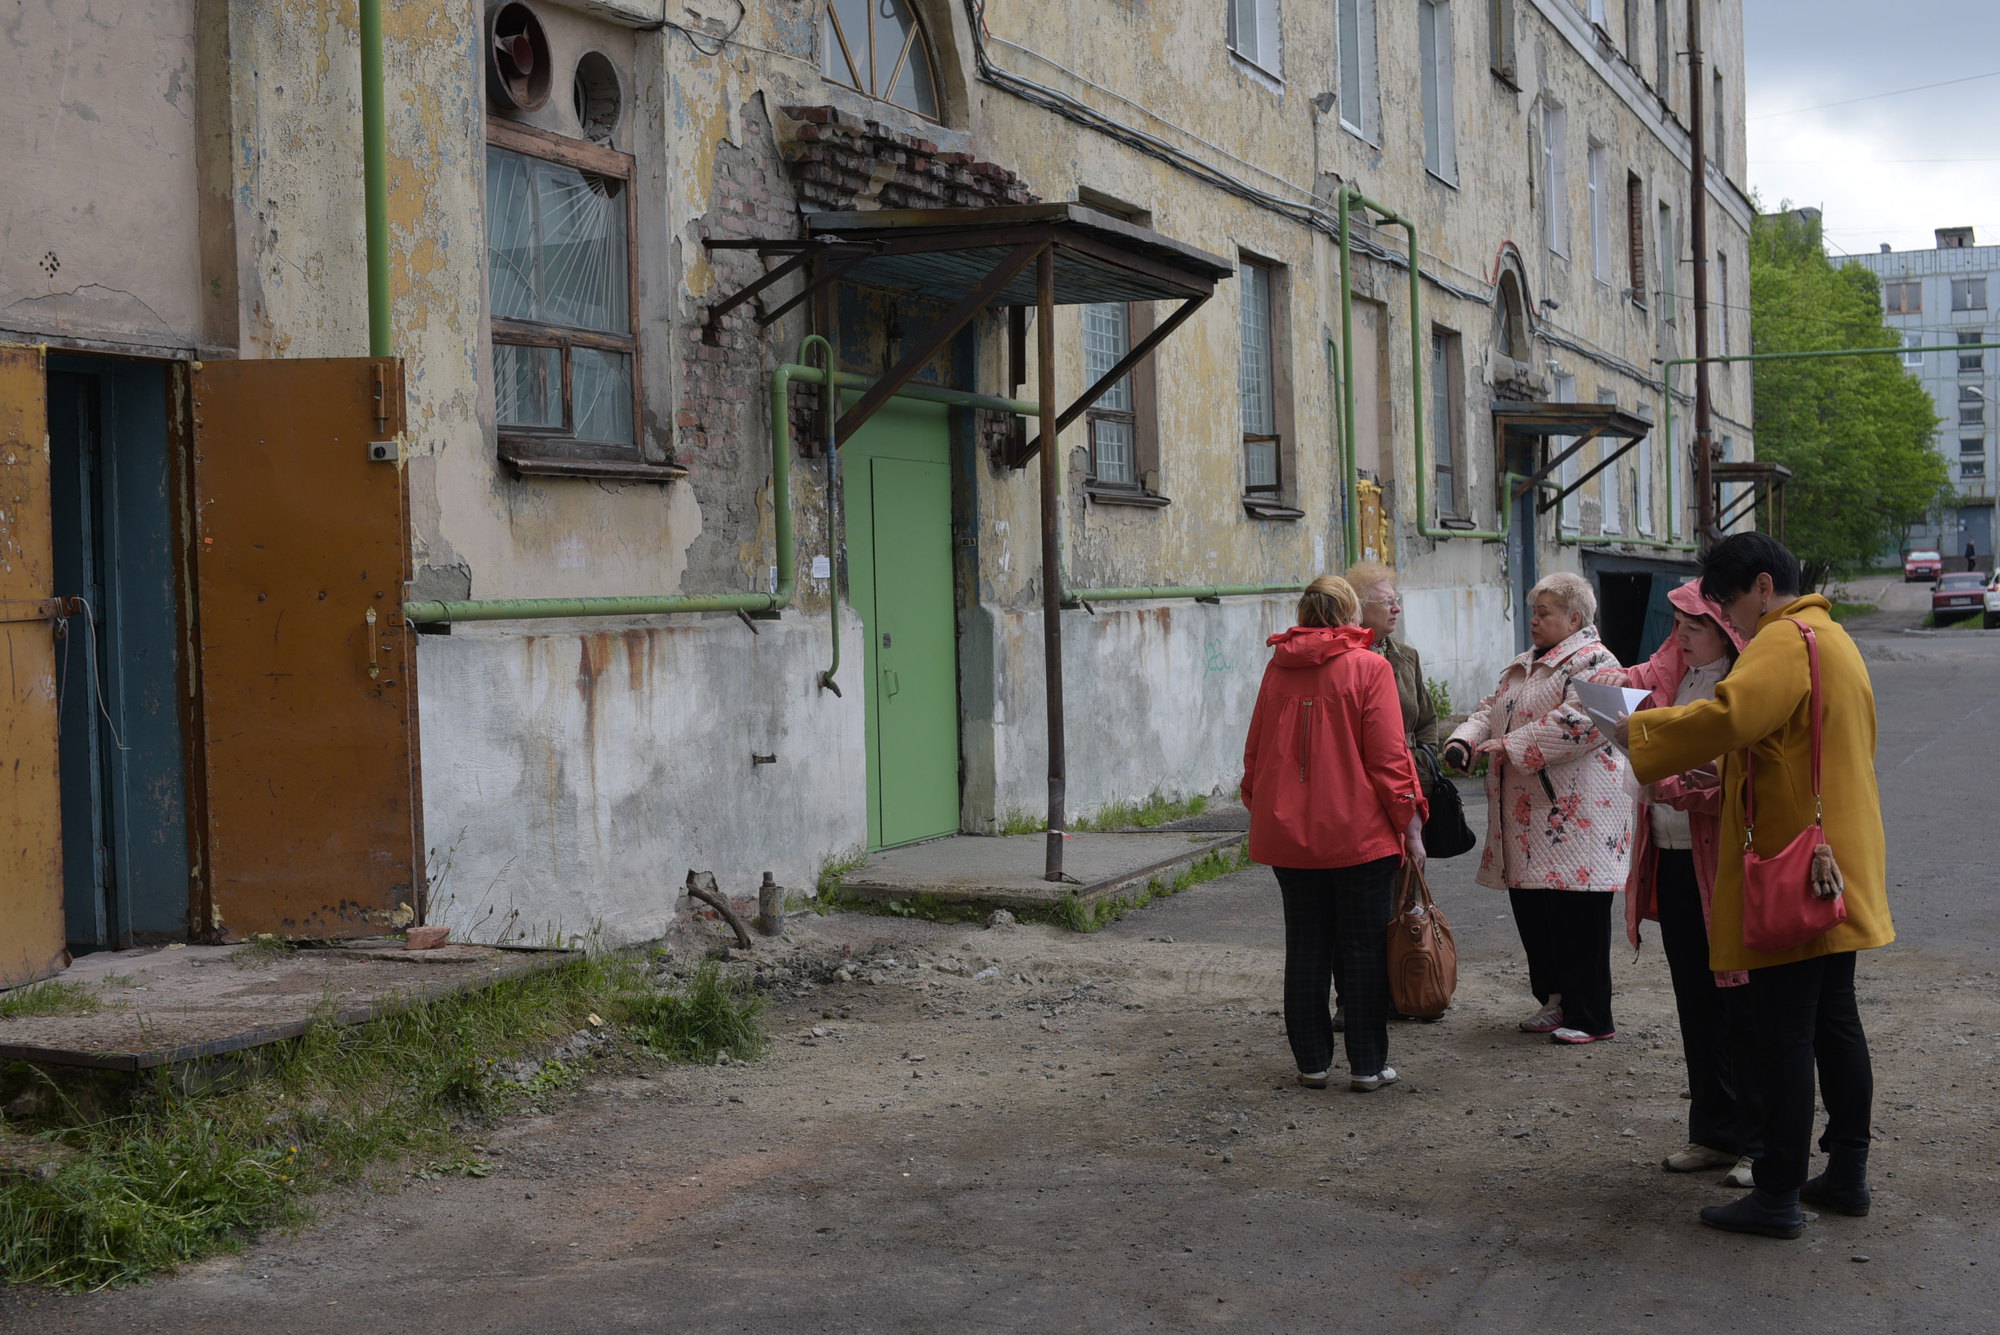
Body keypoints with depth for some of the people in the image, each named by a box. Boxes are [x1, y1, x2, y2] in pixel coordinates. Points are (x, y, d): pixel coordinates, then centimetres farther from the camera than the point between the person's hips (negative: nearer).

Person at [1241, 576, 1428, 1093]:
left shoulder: (1277, 669, 5)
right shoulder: (1369, 668, -7)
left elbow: (1255, 752, 11)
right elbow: (1388, 756, -11)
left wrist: (1264, 811, 23)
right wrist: (1410, 823, -3)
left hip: (1289, 833, 4)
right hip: (1359, 835, -4)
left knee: (1306, 948, 11)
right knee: (1364, 950, 5)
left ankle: (1312, 1062, 15)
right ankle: (1367, 1065, 8)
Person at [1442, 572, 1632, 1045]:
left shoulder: (1592, 663, -9)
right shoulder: (1523, 666, 20)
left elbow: (1576, 723, -24)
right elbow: (1492, 709, 20)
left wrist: (1512, 746, -23)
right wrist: (1465, 741, -2)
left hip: (1573, 818, -9)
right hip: (1526, 820, 9)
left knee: (1577, 917, -5)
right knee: (1531, 913, 12)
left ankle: (1589, 1017, 3)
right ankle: (1554, 1001, 25)